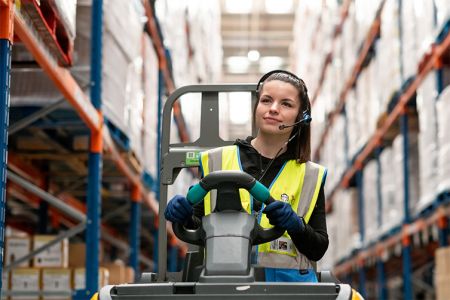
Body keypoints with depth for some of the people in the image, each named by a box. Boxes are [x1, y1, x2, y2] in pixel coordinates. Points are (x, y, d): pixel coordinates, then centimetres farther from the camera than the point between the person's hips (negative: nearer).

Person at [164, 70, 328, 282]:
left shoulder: (310, 177, 13)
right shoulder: (216, 162, 13)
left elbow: (318, 249, 10)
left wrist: (295, 225, -8)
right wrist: (185, 217, -3)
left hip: (287, 281, 0)